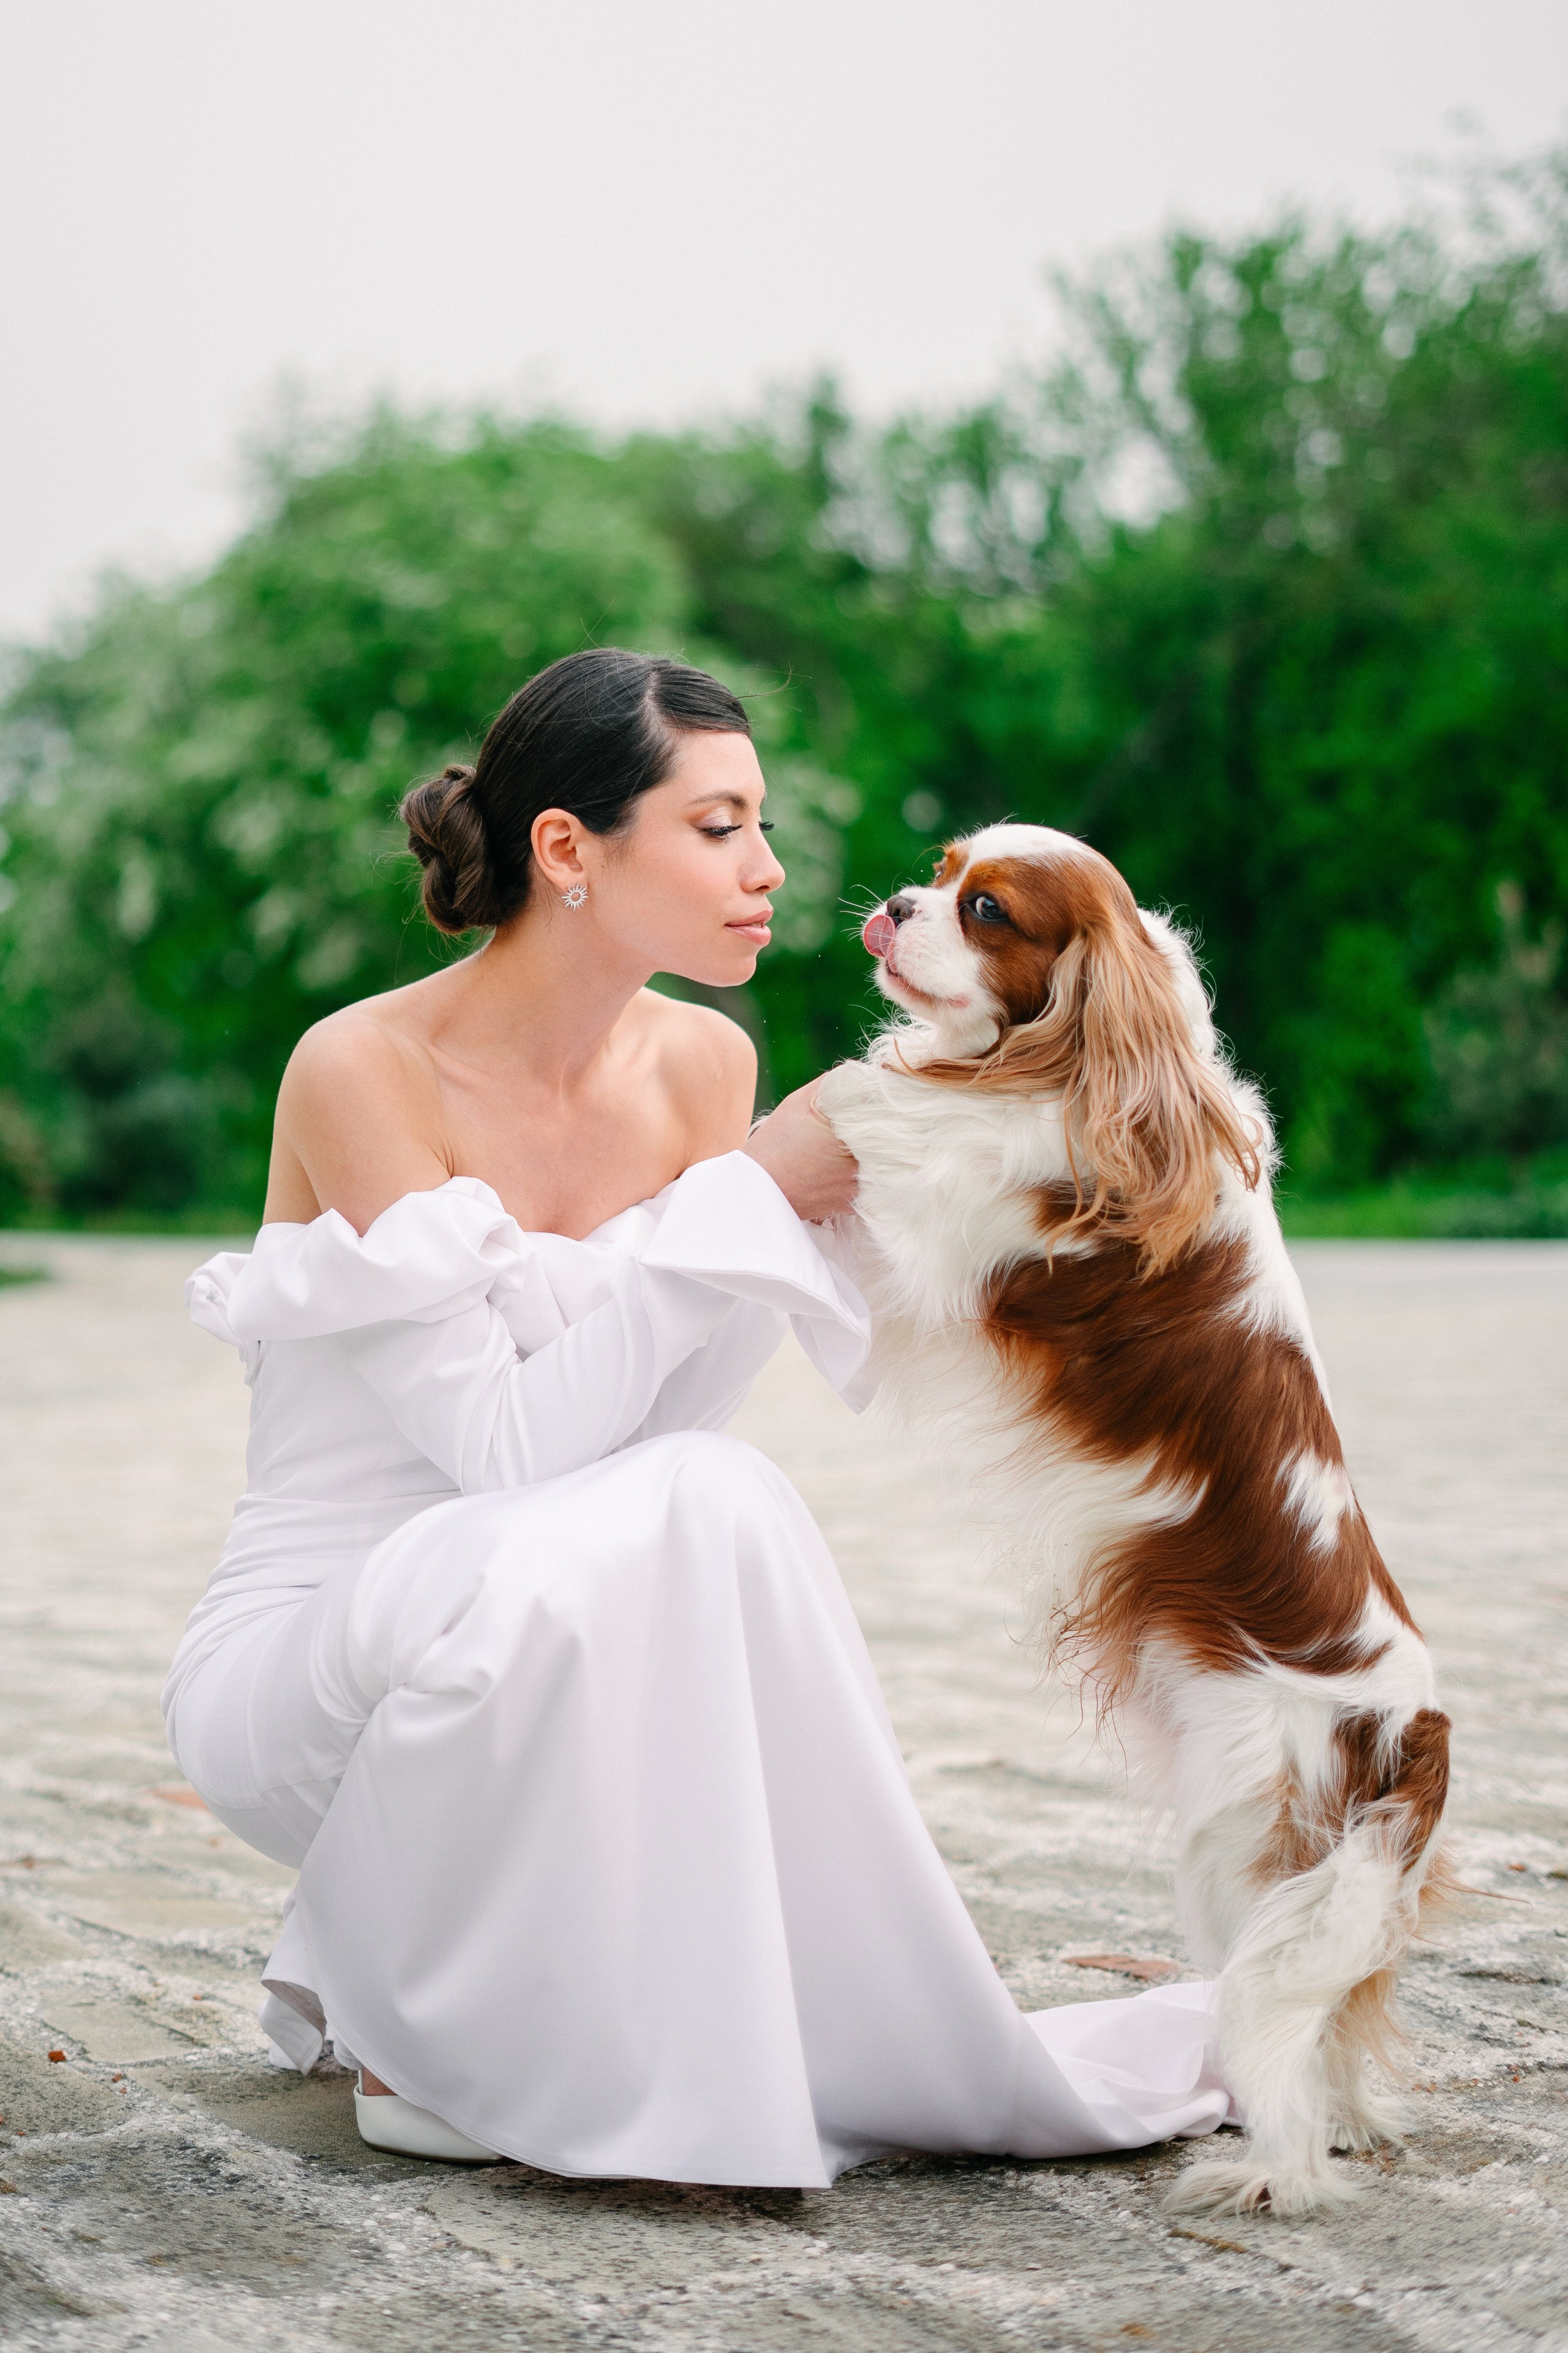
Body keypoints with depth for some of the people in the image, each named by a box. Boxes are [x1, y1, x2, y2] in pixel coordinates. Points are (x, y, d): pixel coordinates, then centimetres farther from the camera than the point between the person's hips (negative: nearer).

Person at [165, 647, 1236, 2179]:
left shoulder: (703, 1064, 1)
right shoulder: (364, 1069, -17)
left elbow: (667, 1414, -7)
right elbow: (507, 1446, -23)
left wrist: (805, 1206, -19)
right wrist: (752, 1199, -24)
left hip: (567, 1667, 7)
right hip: (308, 1657, -7)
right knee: (693, 1511, -32)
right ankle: (425, 2043, -12)